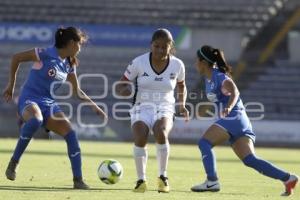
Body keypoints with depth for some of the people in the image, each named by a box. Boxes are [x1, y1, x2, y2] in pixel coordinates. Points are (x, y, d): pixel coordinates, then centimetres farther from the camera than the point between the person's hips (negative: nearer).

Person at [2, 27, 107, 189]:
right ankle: (14, 162, -26)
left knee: (70, 132, -13)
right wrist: (11, 85, 1)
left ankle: (78, 180, -9)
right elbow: (16, 58, -4)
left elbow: (77, 91, 23)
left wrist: (94, 106, 18)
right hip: (29, 100, -7)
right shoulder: (46, 54, -11)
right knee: (36, 119, -41)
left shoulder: (69, 64, 10)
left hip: (48, 103, 7)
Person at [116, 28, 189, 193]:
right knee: (140, 138, -31)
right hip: (142, 107, 0)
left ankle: (163, 176, -13)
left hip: (164, 109, 1)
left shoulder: (177, 65, -2)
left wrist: (182, 105, 3)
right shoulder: (139, 62, -8)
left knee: (161, 133, -33)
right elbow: (120, 86, 0)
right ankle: (141, 180, -13)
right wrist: (124, 90, -24)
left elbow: (181, 86, 20)